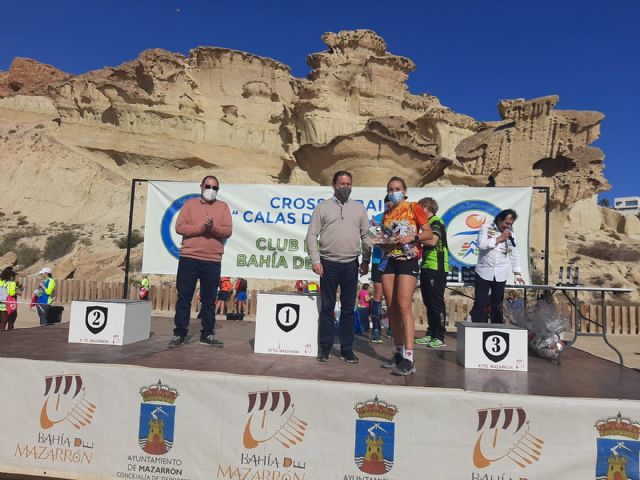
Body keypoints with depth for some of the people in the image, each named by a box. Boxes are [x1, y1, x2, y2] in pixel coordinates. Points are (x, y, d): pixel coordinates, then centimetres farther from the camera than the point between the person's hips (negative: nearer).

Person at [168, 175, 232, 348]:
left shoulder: (223, 207, 10)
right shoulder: (190, 204, 9)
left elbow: (227, 231, -1)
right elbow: (179, 227, -3)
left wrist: (213, 227, -19)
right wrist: (201, 227, -13)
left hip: (213, 261, 1)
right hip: (188, 258, 0)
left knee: (209, 300, 7)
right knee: (184, 298, 3)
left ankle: (207, 335, 15)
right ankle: (179, 334, 12)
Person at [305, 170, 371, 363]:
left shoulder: (359, 208, 11)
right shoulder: (323, 207, 5)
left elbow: (366, 236, 10)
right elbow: (312, 235, 1)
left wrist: (366, 260, 4)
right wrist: (315, 260, -8)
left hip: (351, 264, 2)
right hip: (329, 263, -2)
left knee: (348, 308, 6)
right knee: (327, 307, 4)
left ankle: (347, 349, 15)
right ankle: (324, 348, 14)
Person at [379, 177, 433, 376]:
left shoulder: (414, 208, 2)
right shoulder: (386, 214, 17)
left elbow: (429, 234, -2)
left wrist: (411, 237, -18)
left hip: (408, 260, -6)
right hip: (389, 260, 6)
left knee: (404, 306, -15)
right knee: (391, 307, 5)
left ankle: (408, 358, -14)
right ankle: (398, 352, 15)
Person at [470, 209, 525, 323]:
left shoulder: (511, 235, 10)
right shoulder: (486, 228, 0)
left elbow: (515, 255, 10)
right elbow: (481, 244, -16)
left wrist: (518, 273, 2)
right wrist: (499, 239, -12)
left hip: (500, 275, 3)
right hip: (484, 272, -3)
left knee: (497, 305, 9)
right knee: (480, 303, -1)